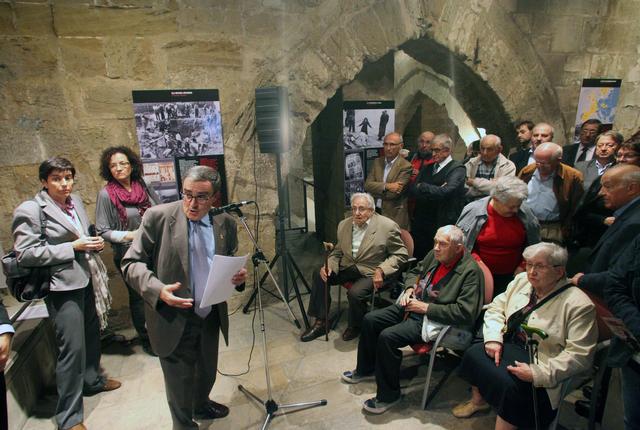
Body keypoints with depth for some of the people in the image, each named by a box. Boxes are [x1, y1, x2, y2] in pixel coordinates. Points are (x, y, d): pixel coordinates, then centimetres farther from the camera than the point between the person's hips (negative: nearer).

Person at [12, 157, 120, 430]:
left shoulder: (75, 201, 6)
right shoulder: (30, 210, -13)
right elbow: (25, 254, -16)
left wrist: (95, 241, -1)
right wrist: (73, 247, -19)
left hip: (88, 279, 7)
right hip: (63, 286, -7)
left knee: (91, 334, 21)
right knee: (72, 347, -3)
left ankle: (92, 380, 45)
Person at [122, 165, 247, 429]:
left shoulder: (225, 223, -2)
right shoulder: (158, 217, -13)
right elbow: (131, 263, -10)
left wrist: (238, 275, -11)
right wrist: (157, 289, -27)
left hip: (211, 318, 5)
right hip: (173, 320, -4)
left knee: (208, 371, 26)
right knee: (180, 382, 12)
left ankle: (202, 405, 56)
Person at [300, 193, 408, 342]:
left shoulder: (388, 226, -13)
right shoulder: (344, 225, 4)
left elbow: (400, 254, -8)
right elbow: (338, 252, 13)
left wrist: (381, 271, -21)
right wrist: (329, 265, -9)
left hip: (371, 272, -6)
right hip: (347, 267, 6)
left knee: (355, 293, -30)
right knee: (319, 275, -11)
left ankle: (355, 326, 4)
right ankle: (321, 322, 1)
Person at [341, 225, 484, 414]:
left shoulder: (471, 271, -19)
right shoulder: (434, 254, 1)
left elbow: (464, 312, -24)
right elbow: (415, 272, 20)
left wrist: (425, 307, -21)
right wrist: (409, 289, -1)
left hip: (433, 319, -8)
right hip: (412, 304, 8)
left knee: (387, 337, -23)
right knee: (370, 320, 2)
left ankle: (388, 395, -1)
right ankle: (365, 369, 26)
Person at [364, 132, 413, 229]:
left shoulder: (405, 166, -9)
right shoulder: (377, 162, 9)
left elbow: (394, 193, -16)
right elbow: (367, 185, -2)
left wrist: (375, 192, -4)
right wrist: (386, 186, -17)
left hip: (394, 216, -4)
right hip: (375, 212, 4)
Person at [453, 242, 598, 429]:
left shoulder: (579, 304, -16)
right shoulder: (521, 281, 3)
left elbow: (579, 354, -20)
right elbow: (496, 308, 9)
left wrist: (538, 373, -27)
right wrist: (493, 338, -8)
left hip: (539, 363, -7)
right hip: (509, 346, 7)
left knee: (510, 385, -30)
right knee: (473, 354, -12)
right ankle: (478, 400, 16)